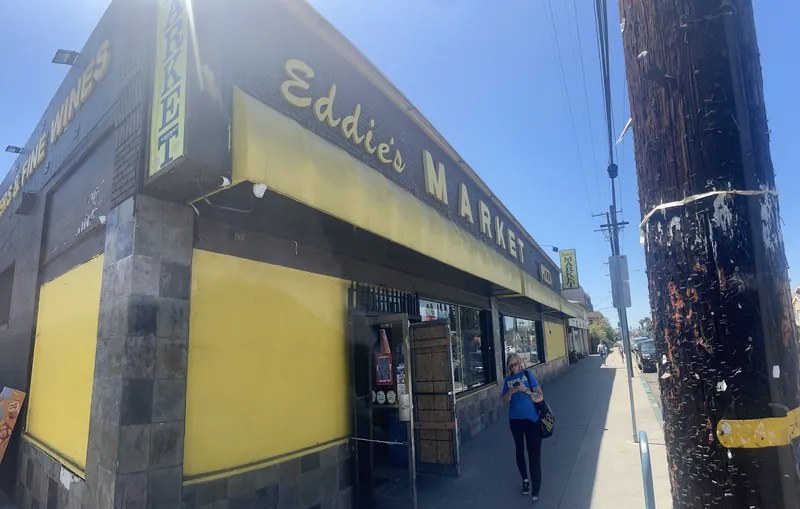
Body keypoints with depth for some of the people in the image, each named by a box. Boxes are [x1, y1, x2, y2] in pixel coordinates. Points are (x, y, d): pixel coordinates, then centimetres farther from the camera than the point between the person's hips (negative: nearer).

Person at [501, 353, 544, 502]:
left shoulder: (528, 375, -5)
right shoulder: (508, 380, 4)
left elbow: (540, 397, -9)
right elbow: (504, 400, 1)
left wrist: (526, 390, -26)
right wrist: (511, 391, -17)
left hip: (531, 418, -3)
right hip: (515, 419, 3)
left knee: (534, 453, -5)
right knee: (520, 450, 15)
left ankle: (535, 490, 2)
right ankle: (525, 480, 33)